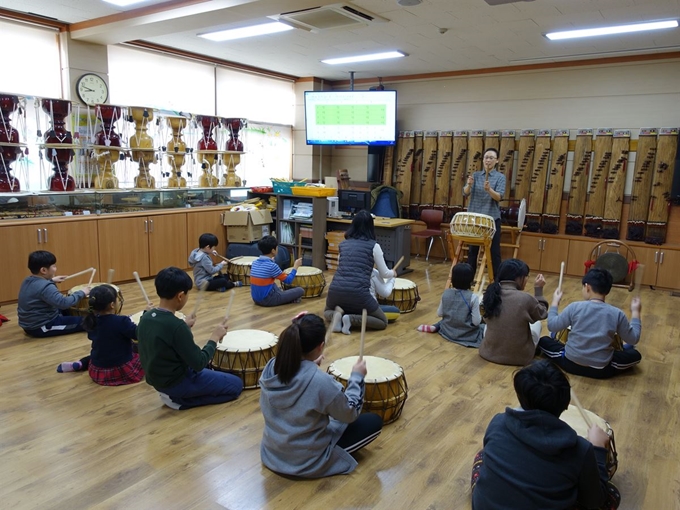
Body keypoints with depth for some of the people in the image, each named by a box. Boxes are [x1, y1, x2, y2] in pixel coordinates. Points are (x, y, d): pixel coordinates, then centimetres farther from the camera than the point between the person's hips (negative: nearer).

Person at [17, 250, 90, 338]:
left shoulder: (28, 281, 3)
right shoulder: (46, 287, -27)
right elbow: (64, 303, -34)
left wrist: (51, 281, 17)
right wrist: (82, 293, -22)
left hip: (29, 325, 10)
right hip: (41, 328, -10)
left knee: (65, 311, 33)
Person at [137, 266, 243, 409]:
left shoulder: (146, 317, -5)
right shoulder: (176, 326, -30)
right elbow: (199, 364, -24)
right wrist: (215, 337, -13)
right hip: (177, 382, -9)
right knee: (236, 384, 1)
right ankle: (179, 399, -2)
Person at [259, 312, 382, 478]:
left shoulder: (270, 367, -13)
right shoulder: (321, 382, -32)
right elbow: (350, 414, -13)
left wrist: (310, 365, 10)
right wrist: (357, 377, -3)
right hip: (307, 462, -7)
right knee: (374, 421, 6)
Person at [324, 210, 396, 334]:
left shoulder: (343, 244, 15)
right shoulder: (374, 246, 4)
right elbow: (384, 274, 11)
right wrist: (393, 273, 36)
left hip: (335, 291, 4)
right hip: (358, 293, -4)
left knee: (327, 312, 37)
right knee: (383, 322, 19)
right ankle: (352, 319, -7)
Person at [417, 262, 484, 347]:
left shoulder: (446, 293, -9)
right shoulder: (473, 297, -21)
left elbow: (439, 314, 1)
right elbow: (476, 322, -18)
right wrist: (479, 317, 4)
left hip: (448, 331, 4)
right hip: (467, 335, -4)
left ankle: (434, 327, 14)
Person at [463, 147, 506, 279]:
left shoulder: (500, 177, -1)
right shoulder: (476, 175, 7)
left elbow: (499, 197, -14)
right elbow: (465, 193, -3)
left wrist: (489, 189, -32)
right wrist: (469, 185, -25)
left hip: (492, 218, -2)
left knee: (494, 251, 2)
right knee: (472, 250, 9)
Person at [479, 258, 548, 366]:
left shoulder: (490, 294, -8)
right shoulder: (525, 299, -21)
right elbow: (542, 314, 0)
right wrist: (539, 290, 7)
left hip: (489, 352, 3)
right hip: (519, 356, -3)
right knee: (536, 322, 25)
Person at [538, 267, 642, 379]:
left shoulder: (574, 307, -12)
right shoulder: (617, 314, -9)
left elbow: (552, 326, -2)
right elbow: (633, 339, 4)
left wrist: (555, 302, 11)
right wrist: (635, 312, 14)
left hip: (571, 363, -1)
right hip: (601, 370, 1)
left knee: (543, 341, 24)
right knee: (635, 355, 24)